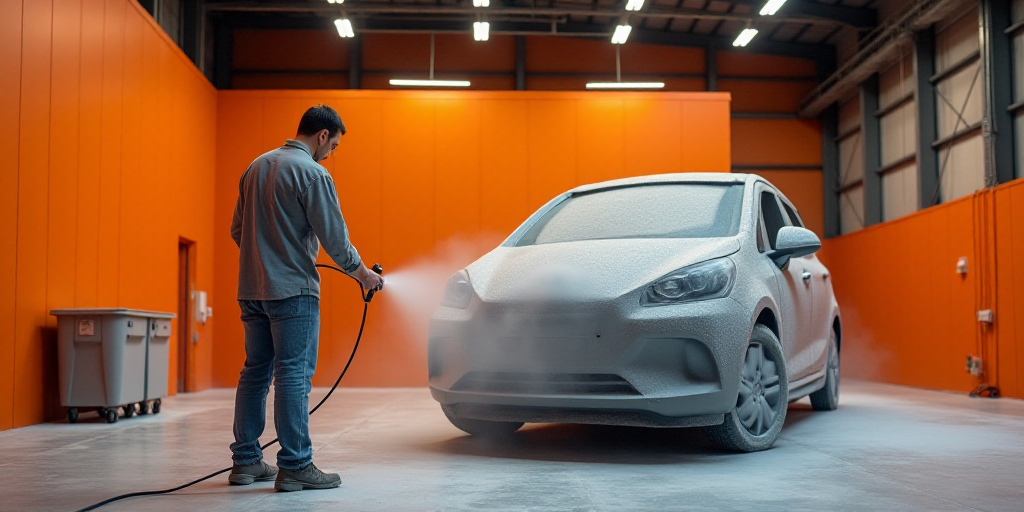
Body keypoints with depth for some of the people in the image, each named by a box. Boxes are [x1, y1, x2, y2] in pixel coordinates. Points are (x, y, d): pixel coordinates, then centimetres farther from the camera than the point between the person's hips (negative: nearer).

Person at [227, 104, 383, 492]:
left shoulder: (256, 167, 14)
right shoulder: (312, 173, -11)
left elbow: (238, 229, 19)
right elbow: (334, 237, -13)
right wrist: (363, 274, 1)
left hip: (252, 289, 8)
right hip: (292, 290, -8)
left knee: (256, 372, 12)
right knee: (294, 375, -6)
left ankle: (246, 461, 17)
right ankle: (295, 467, -3)